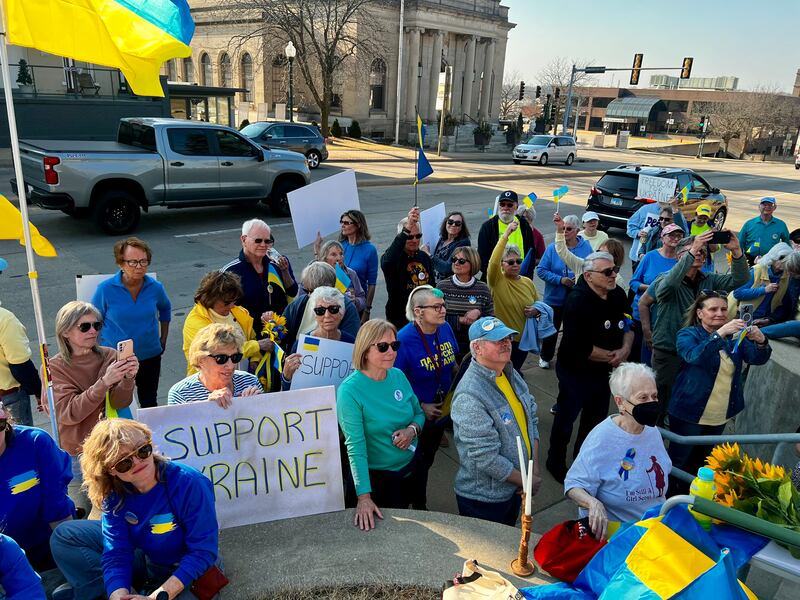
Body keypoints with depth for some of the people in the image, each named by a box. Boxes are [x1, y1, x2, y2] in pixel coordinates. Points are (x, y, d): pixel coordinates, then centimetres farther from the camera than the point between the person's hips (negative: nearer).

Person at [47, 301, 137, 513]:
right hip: (77, 454, -1)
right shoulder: (55, 367, -7)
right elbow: (69, 413, -21)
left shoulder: (109, 356, -2)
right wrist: (104, 382, -34)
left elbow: (119, 403, -10)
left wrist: (128, 378, -31)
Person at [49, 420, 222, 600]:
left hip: (189, 572, -5)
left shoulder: (190, 483, -30)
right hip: (145, 560, 5)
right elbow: (116, 553, -17)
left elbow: (204, 551, -28)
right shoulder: (115, 495, -13)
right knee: (64, 535, 1)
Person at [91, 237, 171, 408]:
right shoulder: (105, 289, -14)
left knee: (149, 405, 19)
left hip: (150, 356, 3)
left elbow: (165, 310, 14)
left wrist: (163, 340, 13)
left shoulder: (155, 288, -7)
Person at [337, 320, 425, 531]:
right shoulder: (349, 390, -23)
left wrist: (412, 429, -15)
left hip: (411, 468, 6)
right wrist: (364, 496, -31)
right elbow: (355, 447, -26)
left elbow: (418, 413, 8)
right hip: (378, 476, -5)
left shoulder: (398, 375, -5)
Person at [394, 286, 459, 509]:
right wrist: (420, 408, -22)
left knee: (427, 460, 26)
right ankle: (416, 507, 40)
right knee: (414, 465, 14)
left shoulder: (445, 328, -8)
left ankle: (421, 505, 51)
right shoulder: (404, 339, -27)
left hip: (441, 411, 6)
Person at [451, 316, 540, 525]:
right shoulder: (470, 397, -29)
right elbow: (486, 458, -28)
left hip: (514, 490, 7)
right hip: (483, 499, -7)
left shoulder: (512, 374, -1)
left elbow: (532, 420, 6)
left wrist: (534, 469, -4)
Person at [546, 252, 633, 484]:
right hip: (575, 372, -7)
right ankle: (556, 463, 35)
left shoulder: (618, 294, -7)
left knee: (596, 418, 23)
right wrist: (612, 356, -20)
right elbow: (579, 348, -33)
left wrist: (625, 349, -13)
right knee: (565, 420, 13)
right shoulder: (578, 301, -28)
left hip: (604, 370, 7)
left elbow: (628, 325, 8)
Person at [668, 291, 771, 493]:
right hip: (689, 413, -5)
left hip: (721, 416, 5)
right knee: (678, 462, 4)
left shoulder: (734, 336, 6)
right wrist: (720, 334, -44)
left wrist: (761, 342, -29)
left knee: (701, 463, 21)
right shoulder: (687, 334, -10)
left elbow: (757, 358, -7)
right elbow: (694, 356, -31)